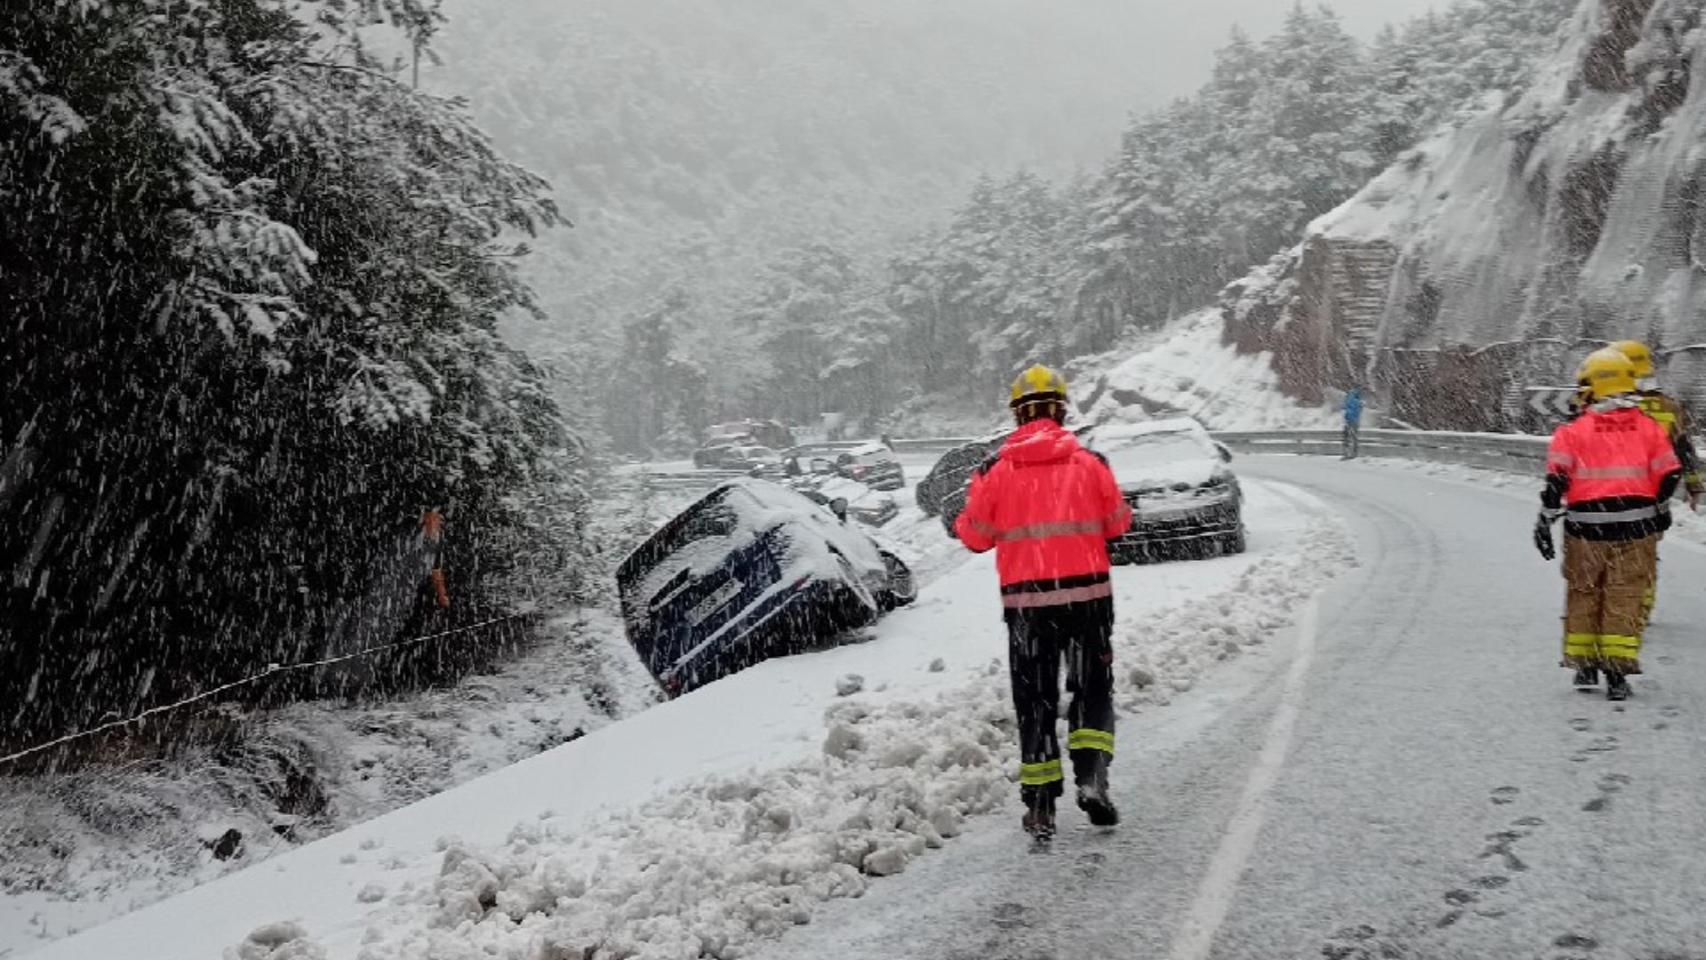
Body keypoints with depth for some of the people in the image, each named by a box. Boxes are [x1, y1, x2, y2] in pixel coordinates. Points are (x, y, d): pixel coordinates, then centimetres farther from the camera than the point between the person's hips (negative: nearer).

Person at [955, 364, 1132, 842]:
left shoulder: (997, 469, -3)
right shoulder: (1089, 462, -2)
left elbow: (976, 537, 4)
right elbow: (1118, 523, 8)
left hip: (1026, 600, 0)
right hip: (1087, 592, 0)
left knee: (1035, 699, 10)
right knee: (1093, 688, 16)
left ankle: (1040, 806, 11)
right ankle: (1091, 777, -1)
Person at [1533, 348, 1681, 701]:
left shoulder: (1573, 430, -4)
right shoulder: (1650, 428, 2)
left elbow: (1556, 480, -7)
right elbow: (1670, 476, 6)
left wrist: (1545, 522, 2)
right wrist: (1655, 508, 24)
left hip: (1587, 529, -1)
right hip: (1636, 529, 1)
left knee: (1584, 595, 14)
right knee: (1625, 598, 5)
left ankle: (1585, 665, 21)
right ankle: (1617, 671, 2)